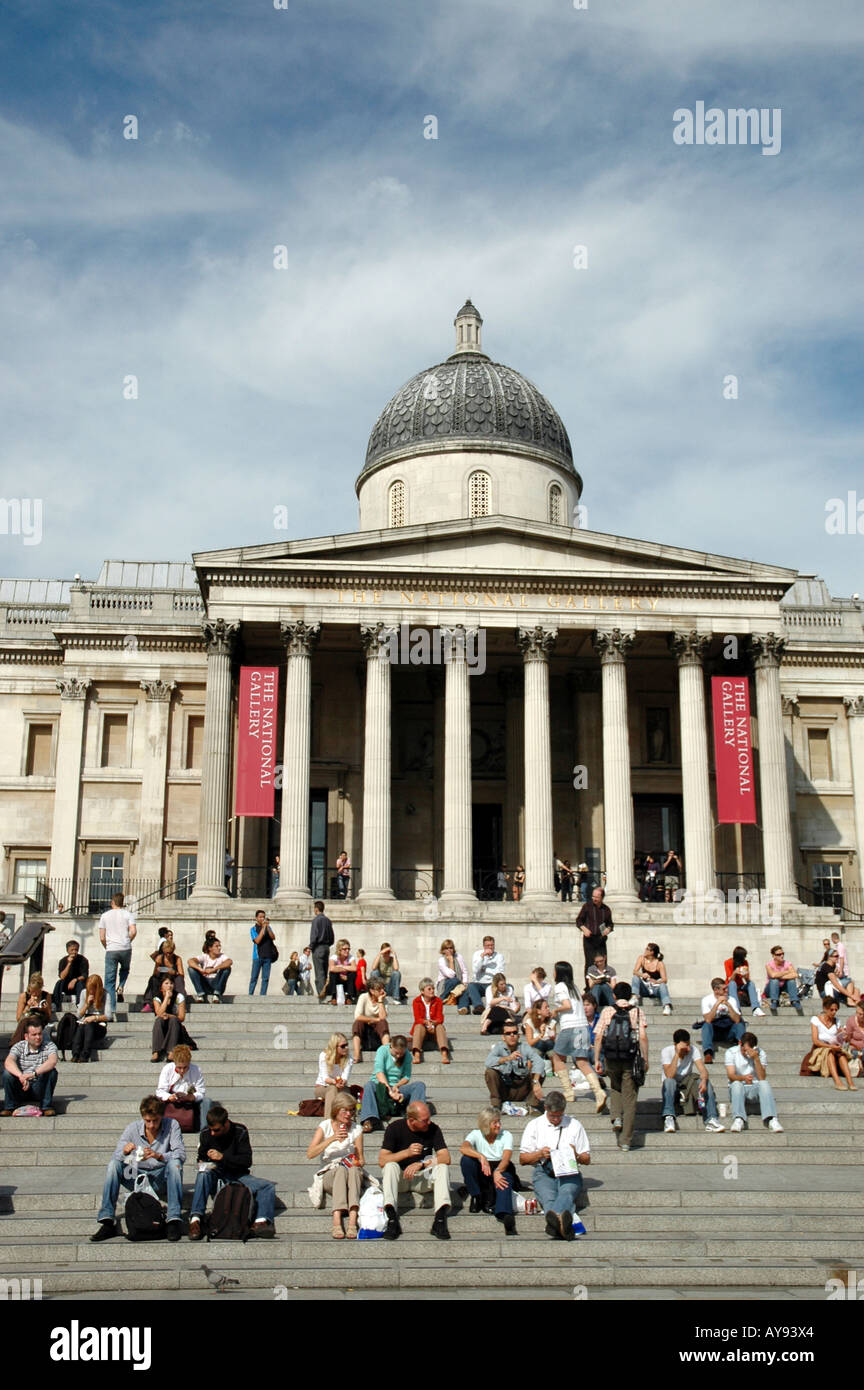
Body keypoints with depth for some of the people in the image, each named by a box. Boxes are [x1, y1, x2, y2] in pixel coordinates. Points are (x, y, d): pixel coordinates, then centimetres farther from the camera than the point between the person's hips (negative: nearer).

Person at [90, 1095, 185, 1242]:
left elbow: (181, 1154, -17)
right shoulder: (132, 1128, -3)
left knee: (175, 1162, -31)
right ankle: (107, 1222, -23)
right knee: (113, 1164, -21)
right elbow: (115, 1157, -6)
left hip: (161, 1178, -2)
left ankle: (174, 1220, -34)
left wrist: (159, 1156, -35)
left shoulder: (172, 1125, -7)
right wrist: (124, 1152, -30)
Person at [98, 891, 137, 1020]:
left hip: (111, 950, 0)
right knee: (125, 969, 32)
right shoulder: (128, 914, 3)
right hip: (126, 949, 0)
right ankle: (121, 988, 5)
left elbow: (102, 937, 3)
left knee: (109, 982, 2)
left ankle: (111, 1012, -8)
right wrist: (127, 941, 9)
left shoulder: (105, 916, 6)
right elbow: (133, 932, -9)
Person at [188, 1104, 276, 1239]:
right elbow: (201, 1157, 14)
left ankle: (260, 1222, -42)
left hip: (238, 1176, 0)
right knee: (203, 1176, -36)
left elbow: (247, 1161, -12)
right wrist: (203, 1164, -10)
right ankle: (195, 1220, -43)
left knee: (268, 1187, -23)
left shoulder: (240, 1132, -6)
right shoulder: (206, 1133, 0)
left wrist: (223, 1157, -23)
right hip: (216, 1176, 0)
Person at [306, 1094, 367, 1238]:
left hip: (353, 1176, 1)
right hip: (328, 1175, -1)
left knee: (354, 1170, -34)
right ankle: (337, 1223, -49)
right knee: (341, 1169, -36)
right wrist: (332, 1139, -21)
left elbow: (360, 1159, 10)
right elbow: (310, 1154, -11)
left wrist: (358, 1162, -14)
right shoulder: (325, 1126, 2)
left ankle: (352, 1222, -50)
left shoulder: (357, 1129, 8)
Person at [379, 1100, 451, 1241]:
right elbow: (382, 1160, -17)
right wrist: (407, 1152, -29)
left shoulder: (433, 1129, -6)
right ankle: (391, 1217, -43)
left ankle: (440, 1218, -38)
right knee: (391, 1166, -32)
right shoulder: (395, 1128, -9)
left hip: (423, 1178, 1)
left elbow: (446, 1158, -16)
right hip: (400, 1179, -1)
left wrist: (421, 1164, -30)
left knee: (442, 1167, -26)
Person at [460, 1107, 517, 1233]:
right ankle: (477, 1198, -17)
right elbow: (463, 1148, -21)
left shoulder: (506, 1135, 2)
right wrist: (481, 1157, -39)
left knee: (503, 1179, -39)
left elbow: (506, 1158, -16)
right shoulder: (476, 1134, 1)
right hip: (481, 1175, 1)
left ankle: (504, 1215, -66)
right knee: (466, 1160, -27)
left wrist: (497, 1172, -38)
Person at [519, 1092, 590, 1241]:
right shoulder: (534, 1125, 17)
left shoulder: (574, 1125, 19)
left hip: (569, 1172, 0)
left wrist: (576, 1155, -4)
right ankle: (563, 1223, -67)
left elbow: (587, 1159, 19)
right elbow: (522, 1159, 15)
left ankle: (554, 1221, -69)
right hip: (543, 1172, 0)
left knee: (567, 1193, -38)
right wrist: (540, 1154, -4)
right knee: (548, 1197, -36)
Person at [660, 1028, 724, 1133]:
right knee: (669, 1082, -36)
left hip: (688, 1086, 2)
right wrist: (677, 1054, -32)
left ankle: (711, 1120, -31)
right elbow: (669, 1076, -28)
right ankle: (668, 1118, -44)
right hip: (672, 1089, -2)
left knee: (707, 1083, -25)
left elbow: (703, 1071, -17)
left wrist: (703, 1080, -41)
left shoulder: (693, 1050, -6)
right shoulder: (666, 1052, -15)